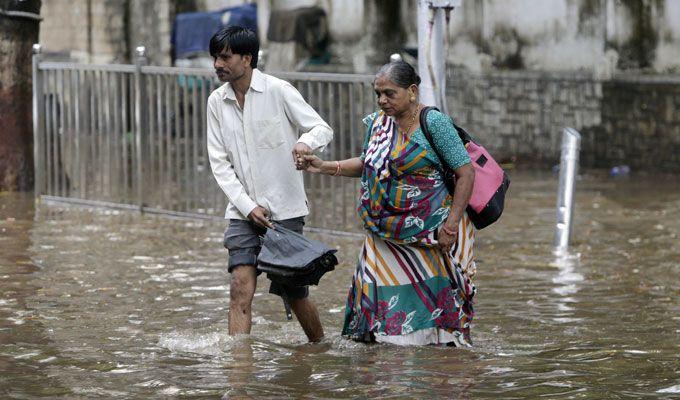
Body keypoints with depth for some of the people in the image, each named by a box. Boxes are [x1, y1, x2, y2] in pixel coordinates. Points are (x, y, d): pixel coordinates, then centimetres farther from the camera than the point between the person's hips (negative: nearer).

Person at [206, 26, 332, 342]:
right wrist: (247, 206, -8)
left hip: (285, 209, -3)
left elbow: (323, 129, -5)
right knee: (241, 287, -12)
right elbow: (219, 163, 4)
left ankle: (321, 347, 28)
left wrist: (305, 142, -30)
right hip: (243, 209, 3)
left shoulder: (279, 91, -7)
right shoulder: (217, 102, 4)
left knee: (294, 291, 5)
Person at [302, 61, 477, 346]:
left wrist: (451, 223, -18)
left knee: (430, 298, -1)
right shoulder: (377, 123, 7)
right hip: (387, 234, 6)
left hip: (430, 234, -6)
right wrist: (326, 168, 6)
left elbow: (466, 173, -12)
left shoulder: (434, 124, -12)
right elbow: (367, 164, 21)